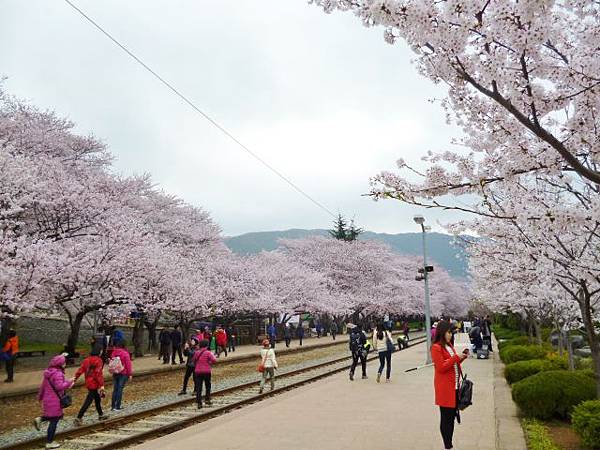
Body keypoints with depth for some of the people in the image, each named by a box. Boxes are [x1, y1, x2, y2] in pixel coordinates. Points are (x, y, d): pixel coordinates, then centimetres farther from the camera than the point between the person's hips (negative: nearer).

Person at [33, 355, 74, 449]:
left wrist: (40, 396, 26)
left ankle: (40, 419, 12)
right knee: (54, 421, 2)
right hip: (54, 401, -9)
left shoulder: (49, 372, 8)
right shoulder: (58, 374, -21)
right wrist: (69, 382, -20)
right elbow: (59, 386, -31)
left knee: (58, 415, 25)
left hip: (47, 399, 9)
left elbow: (43, 385, 16)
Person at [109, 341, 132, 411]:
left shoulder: (114, 353, 1)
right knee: (120, 389, 0)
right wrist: (130, 374, -5)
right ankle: (117, 407, 1)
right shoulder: (125, 353, -14)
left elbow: (111, 363, 8)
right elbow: (128, 364, -12)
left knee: (115, 389, 13)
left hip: (115, 373, 5)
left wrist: (112, 371, 18)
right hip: (123, 374, -5)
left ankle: (112, 406, 16)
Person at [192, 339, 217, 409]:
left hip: (198, 372, 3)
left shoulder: (196, 352, 2)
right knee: (208, 386, 17)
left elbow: (193, 360, 14)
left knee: (198, 387, 4)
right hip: (206, 372, -3)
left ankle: (199, 402, 0)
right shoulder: (208, 353, -10)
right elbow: (214, 360, -19)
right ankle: (207, 399, 17)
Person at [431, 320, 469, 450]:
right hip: (444, 387, -9)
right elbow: (441, 367, -18)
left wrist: (462, 357, 4)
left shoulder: (449, 345, 13)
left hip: (454, 385, 9)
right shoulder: (436, 347, -14)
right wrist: (456, 357, -19)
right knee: (446, 417, 0)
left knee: (452, 416, 14)